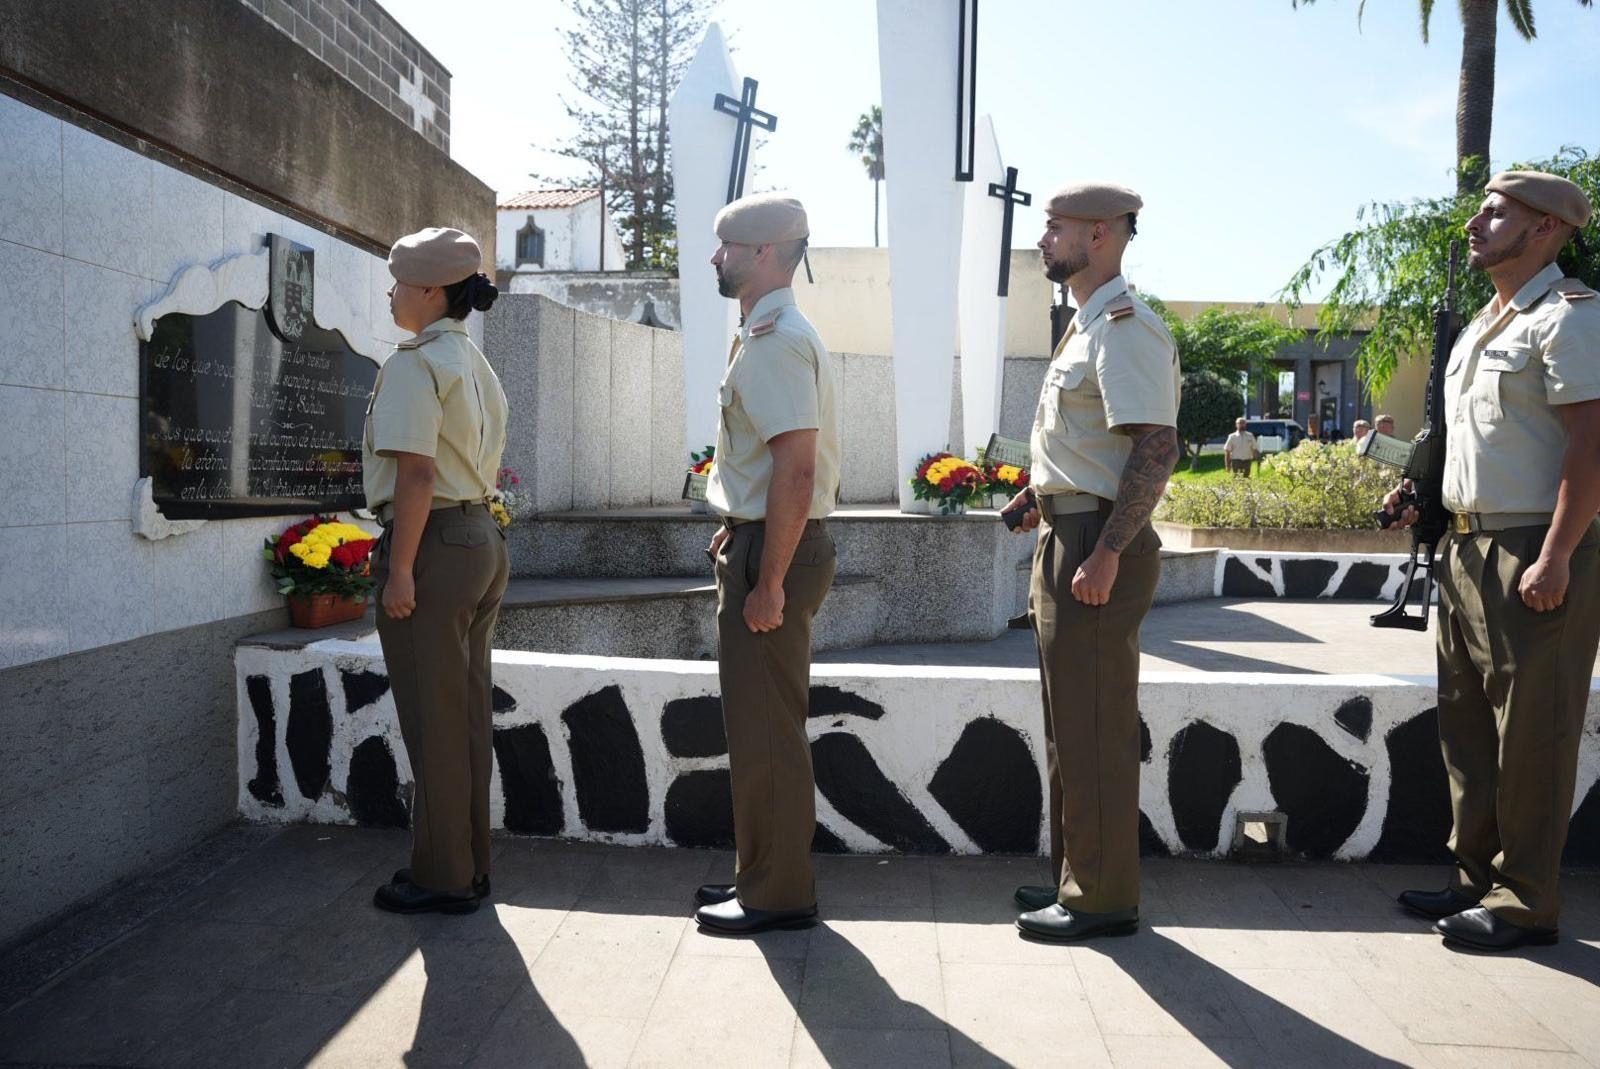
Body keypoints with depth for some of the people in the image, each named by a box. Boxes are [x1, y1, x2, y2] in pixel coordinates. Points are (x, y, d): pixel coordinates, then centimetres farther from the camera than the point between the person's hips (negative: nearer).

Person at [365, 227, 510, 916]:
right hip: (484, 543, 9)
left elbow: (416, 475, -20)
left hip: (433, 545, -9)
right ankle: (470, 865, 26)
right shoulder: (477, 366, 16)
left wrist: (400, 570, -18)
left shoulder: (414, 363, -12)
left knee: (432, 723, 1)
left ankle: (442, 879, 13)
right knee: (468, 715, 15)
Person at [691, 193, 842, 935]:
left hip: (774, 548, -11)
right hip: (758, 541, 11)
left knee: (765, 729, -1)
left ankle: (777, 894, 13)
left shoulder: (776, 341, -17)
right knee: (760, 725, 17)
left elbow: (795, 469, -24)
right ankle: (762, 874, 31)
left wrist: (769, 584, -24)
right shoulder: (768, 334, 16)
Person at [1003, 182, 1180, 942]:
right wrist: (1041, 496, 21)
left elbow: (1157, 448, -23)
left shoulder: (1126, 328, -14)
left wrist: (1106, 554, -26)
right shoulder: (1087, 326, 17)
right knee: (1069, 722, 16)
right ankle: (1076, 875, 29)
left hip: (1099, 545, -10)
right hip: (1066, 538, 10)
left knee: (1095, 729, -2)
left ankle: (1103, 896, 11)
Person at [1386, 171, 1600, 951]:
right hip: (1467, 549, 9)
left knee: (1529, 733, -1)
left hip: (1533, 556, -9)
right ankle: (1477, 878, 24)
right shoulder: (1482, 328, 19)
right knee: (1468, 727, 13)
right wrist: (1419, 496, 13)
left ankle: (1526, 900, 11)